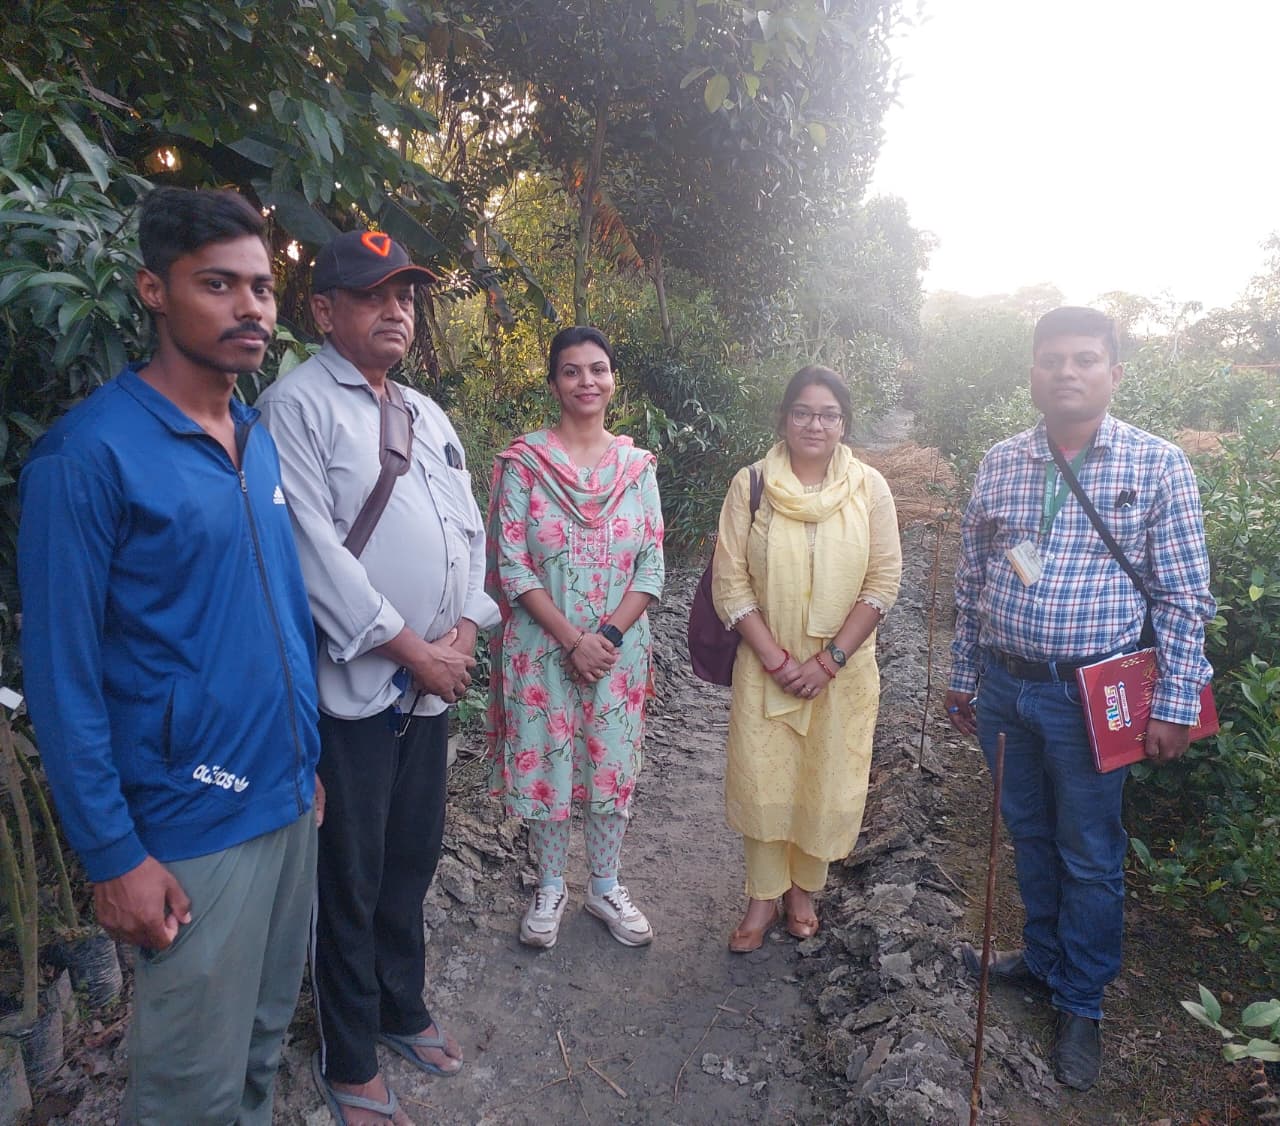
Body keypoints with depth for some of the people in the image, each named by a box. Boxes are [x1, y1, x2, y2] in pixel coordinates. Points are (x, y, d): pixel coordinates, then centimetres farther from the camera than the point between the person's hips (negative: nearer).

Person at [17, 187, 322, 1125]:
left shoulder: (260, 439, 6)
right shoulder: (90, 452, -14)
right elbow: (61, 674, -13)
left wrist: (308, 759, 13)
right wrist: (114, 856, -13)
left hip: (290, 800, 6)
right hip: (194, 827, -6)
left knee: (264, 1043, 21)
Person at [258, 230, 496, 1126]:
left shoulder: (427, 414, 14)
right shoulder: (298, 404, -9)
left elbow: (468, 529, 13)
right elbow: (316, 551, -17)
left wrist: (463, 631, -2)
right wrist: (412, 650, -14)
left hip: (434, 679, 7)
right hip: (355, 685, -6)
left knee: (414, 859, 19)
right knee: (353, 881, 7)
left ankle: (403, 1009, 40)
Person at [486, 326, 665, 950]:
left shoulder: (636, 464, 3)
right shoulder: (523, 461, -6)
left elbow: (652, 565, 1)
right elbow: (512, 566, -9)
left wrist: (609, 635, -12)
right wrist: (571, 639, -15)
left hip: (619, 648, 2)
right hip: (542, 646, -2)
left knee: (613, 766, 11)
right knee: (544, 764, 9)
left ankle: (605, 886, 32)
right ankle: (550, 886, 31)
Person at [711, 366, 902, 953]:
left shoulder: (869, 487, -3)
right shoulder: (750, 485, -5)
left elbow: (883, 581, -5)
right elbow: (730, 581, -7)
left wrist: (830, 659, -12)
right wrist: (775, 659, -14)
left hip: (843, 669, 1)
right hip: (766, 666, 0)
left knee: (827, 780, 10)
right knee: (761, 779, 5)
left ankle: (802, 887, 34)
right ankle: (763, 896, 27)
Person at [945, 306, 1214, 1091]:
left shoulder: (1157, 465, -6)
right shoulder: (1000, 463, 3)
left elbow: (1184, 597, -5)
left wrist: (1174, 704, -9)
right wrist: (964, 677, 10)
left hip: (1089, 696, -3)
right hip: (1003, 686, 4)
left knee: (1090, 854, 10)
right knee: (1030, 834, 20)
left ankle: (1082, 1004, 29)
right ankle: (1045, 954, 42)